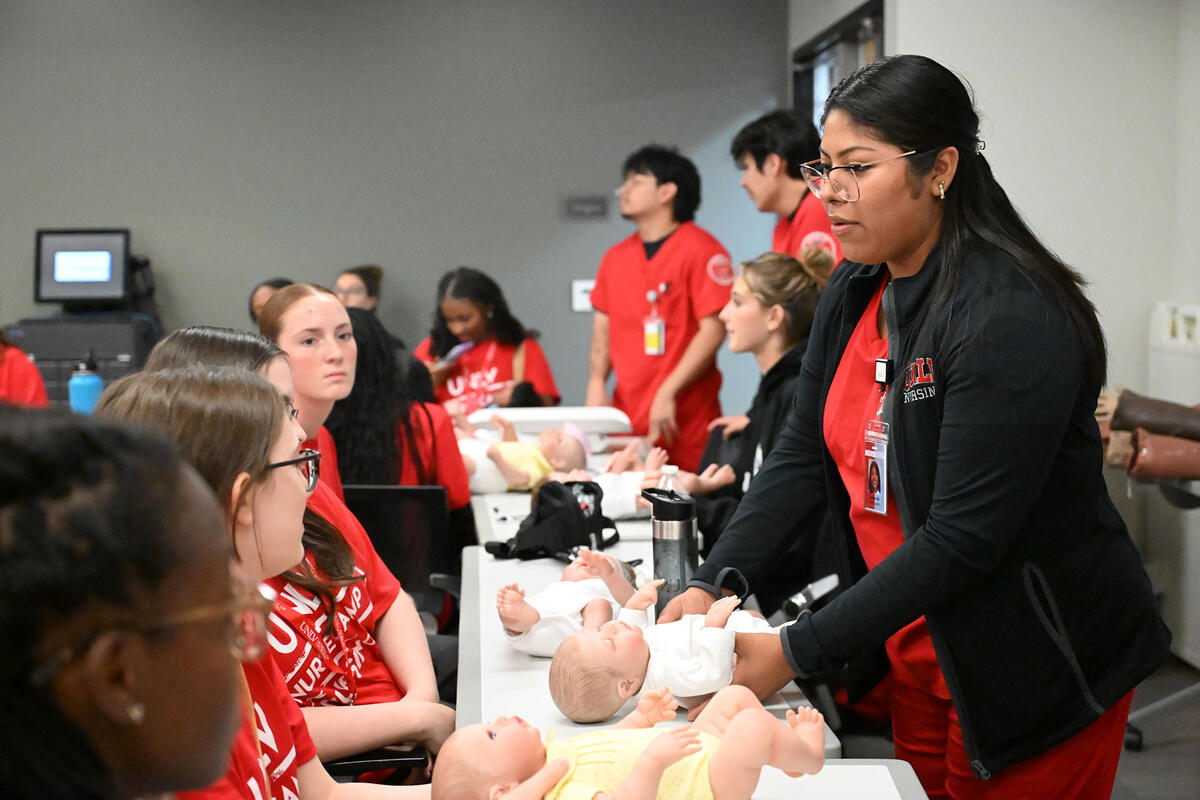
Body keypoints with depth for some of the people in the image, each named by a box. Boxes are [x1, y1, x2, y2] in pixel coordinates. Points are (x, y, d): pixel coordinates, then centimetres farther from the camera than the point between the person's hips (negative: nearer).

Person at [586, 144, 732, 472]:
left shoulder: (700, 249, -4)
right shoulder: (615, 258, 15)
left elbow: (713, 329, -10)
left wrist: (667, 394, -16)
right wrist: (596, 383, -1)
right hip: (627, 420, 5)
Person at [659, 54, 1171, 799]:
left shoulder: (1011, 319, -24)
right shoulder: (853, 294, 2)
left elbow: (963, 537, -27)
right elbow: (802, 458, 3)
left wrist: (797, 652, -27)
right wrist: (711, 585, -11)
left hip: (1040, 673, -7)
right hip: (918, 655, 7)